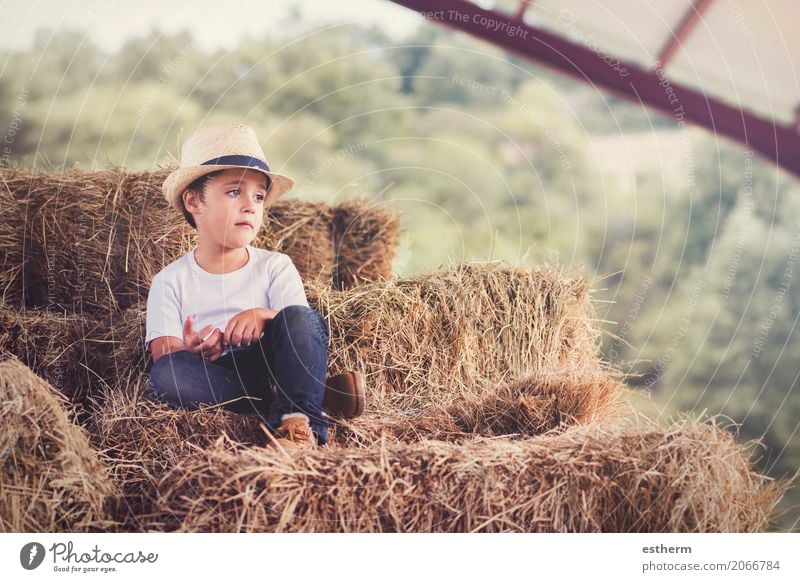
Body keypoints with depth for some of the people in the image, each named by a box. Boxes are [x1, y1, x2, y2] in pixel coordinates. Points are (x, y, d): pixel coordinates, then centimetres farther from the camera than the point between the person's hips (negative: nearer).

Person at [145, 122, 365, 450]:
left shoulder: (275, 267, 9)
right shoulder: (171, 281, 7)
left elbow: (302, 331, -3)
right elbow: (162, 354, -3)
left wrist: (265, 316, -25)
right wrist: (191, 351, -27)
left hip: (273, 371, -1)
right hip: (217, 382, 1)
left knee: (300, 319, -25)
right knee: (166, 373, -32)